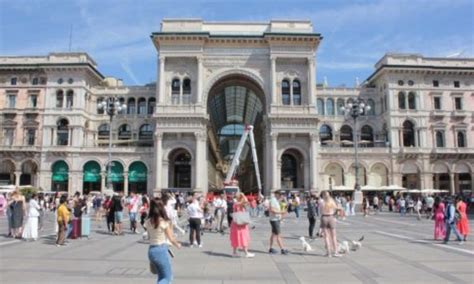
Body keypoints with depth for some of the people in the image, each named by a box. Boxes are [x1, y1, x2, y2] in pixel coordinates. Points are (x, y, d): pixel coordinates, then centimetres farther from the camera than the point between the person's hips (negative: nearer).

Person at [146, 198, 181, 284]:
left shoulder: (148, 222, 0)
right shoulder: (164, 222, -15)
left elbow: (149, 237, 6)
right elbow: (171, 239, -8)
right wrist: (177, 245, 12)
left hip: (151, 250, 6)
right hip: (162, 250, -6)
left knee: (161, 277, 21)